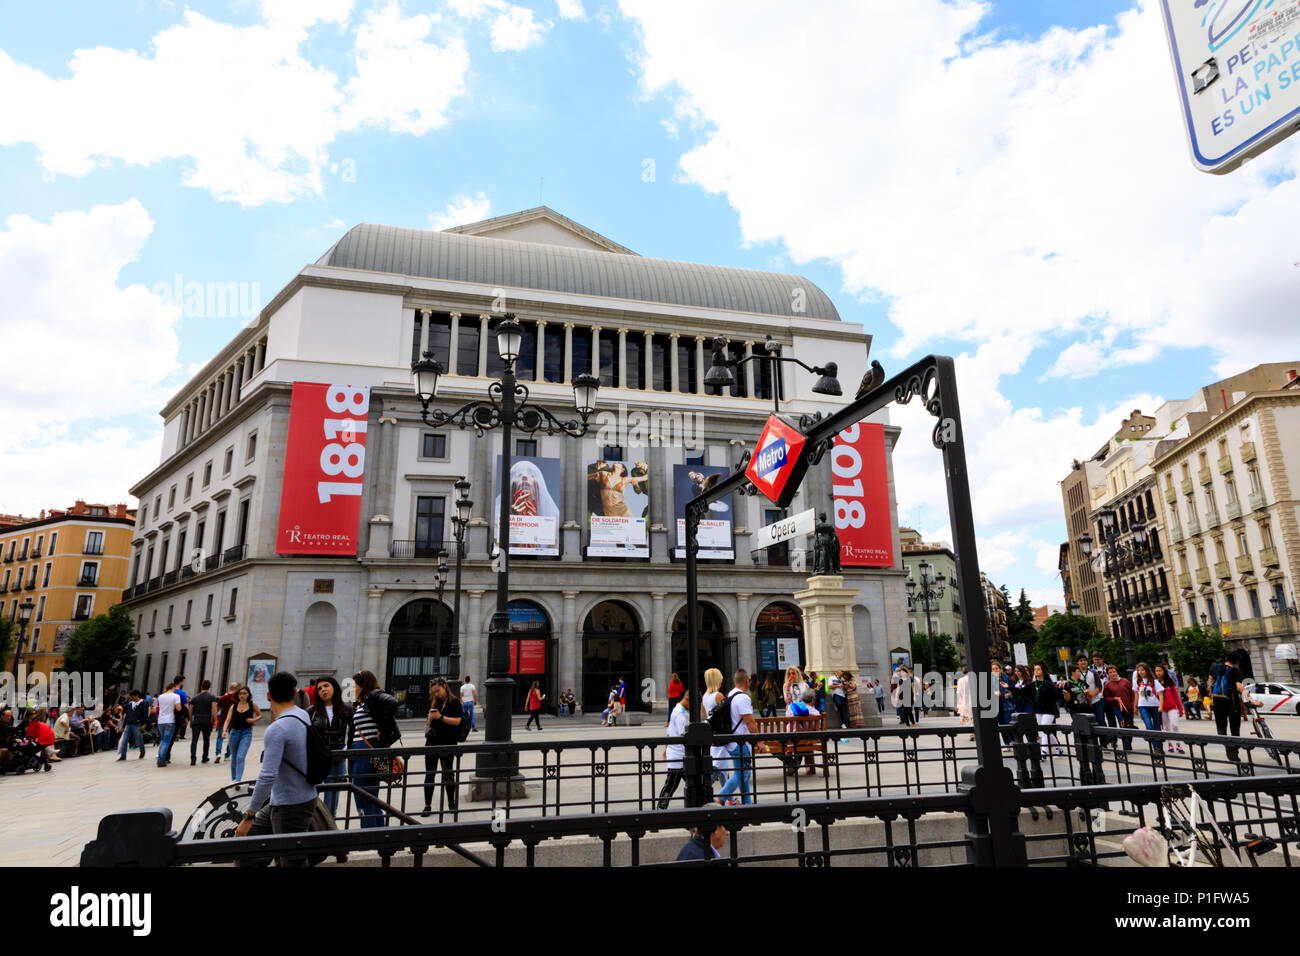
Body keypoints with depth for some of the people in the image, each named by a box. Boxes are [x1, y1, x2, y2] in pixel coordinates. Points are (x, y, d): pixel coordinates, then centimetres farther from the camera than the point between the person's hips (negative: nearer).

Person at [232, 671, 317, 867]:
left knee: (293, 862, 1)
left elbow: (267, 776, -29)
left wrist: (249, 816, -22)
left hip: (291, 807, -9)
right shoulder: (303, 715, 3)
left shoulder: (277, 730, -24)